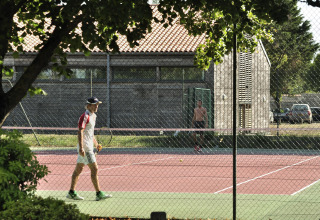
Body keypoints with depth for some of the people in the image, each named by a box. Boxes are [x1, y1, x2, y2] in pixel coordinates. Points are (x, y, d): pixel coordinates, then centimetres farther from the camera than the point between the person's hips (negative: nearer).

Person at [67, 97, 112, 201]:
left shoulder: (93, 116, 16)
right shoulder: (85, 116, -14)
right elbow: (80, 132, -21)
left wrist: (96, 144, 22)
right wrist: (81, 147, -27)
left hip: (88, 147, 10)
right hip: (85, 148, -10)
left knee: (78, 169, 11)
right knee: (94, 169, -9)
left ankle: (71, 192, 14)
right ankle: (99, 194, -8)